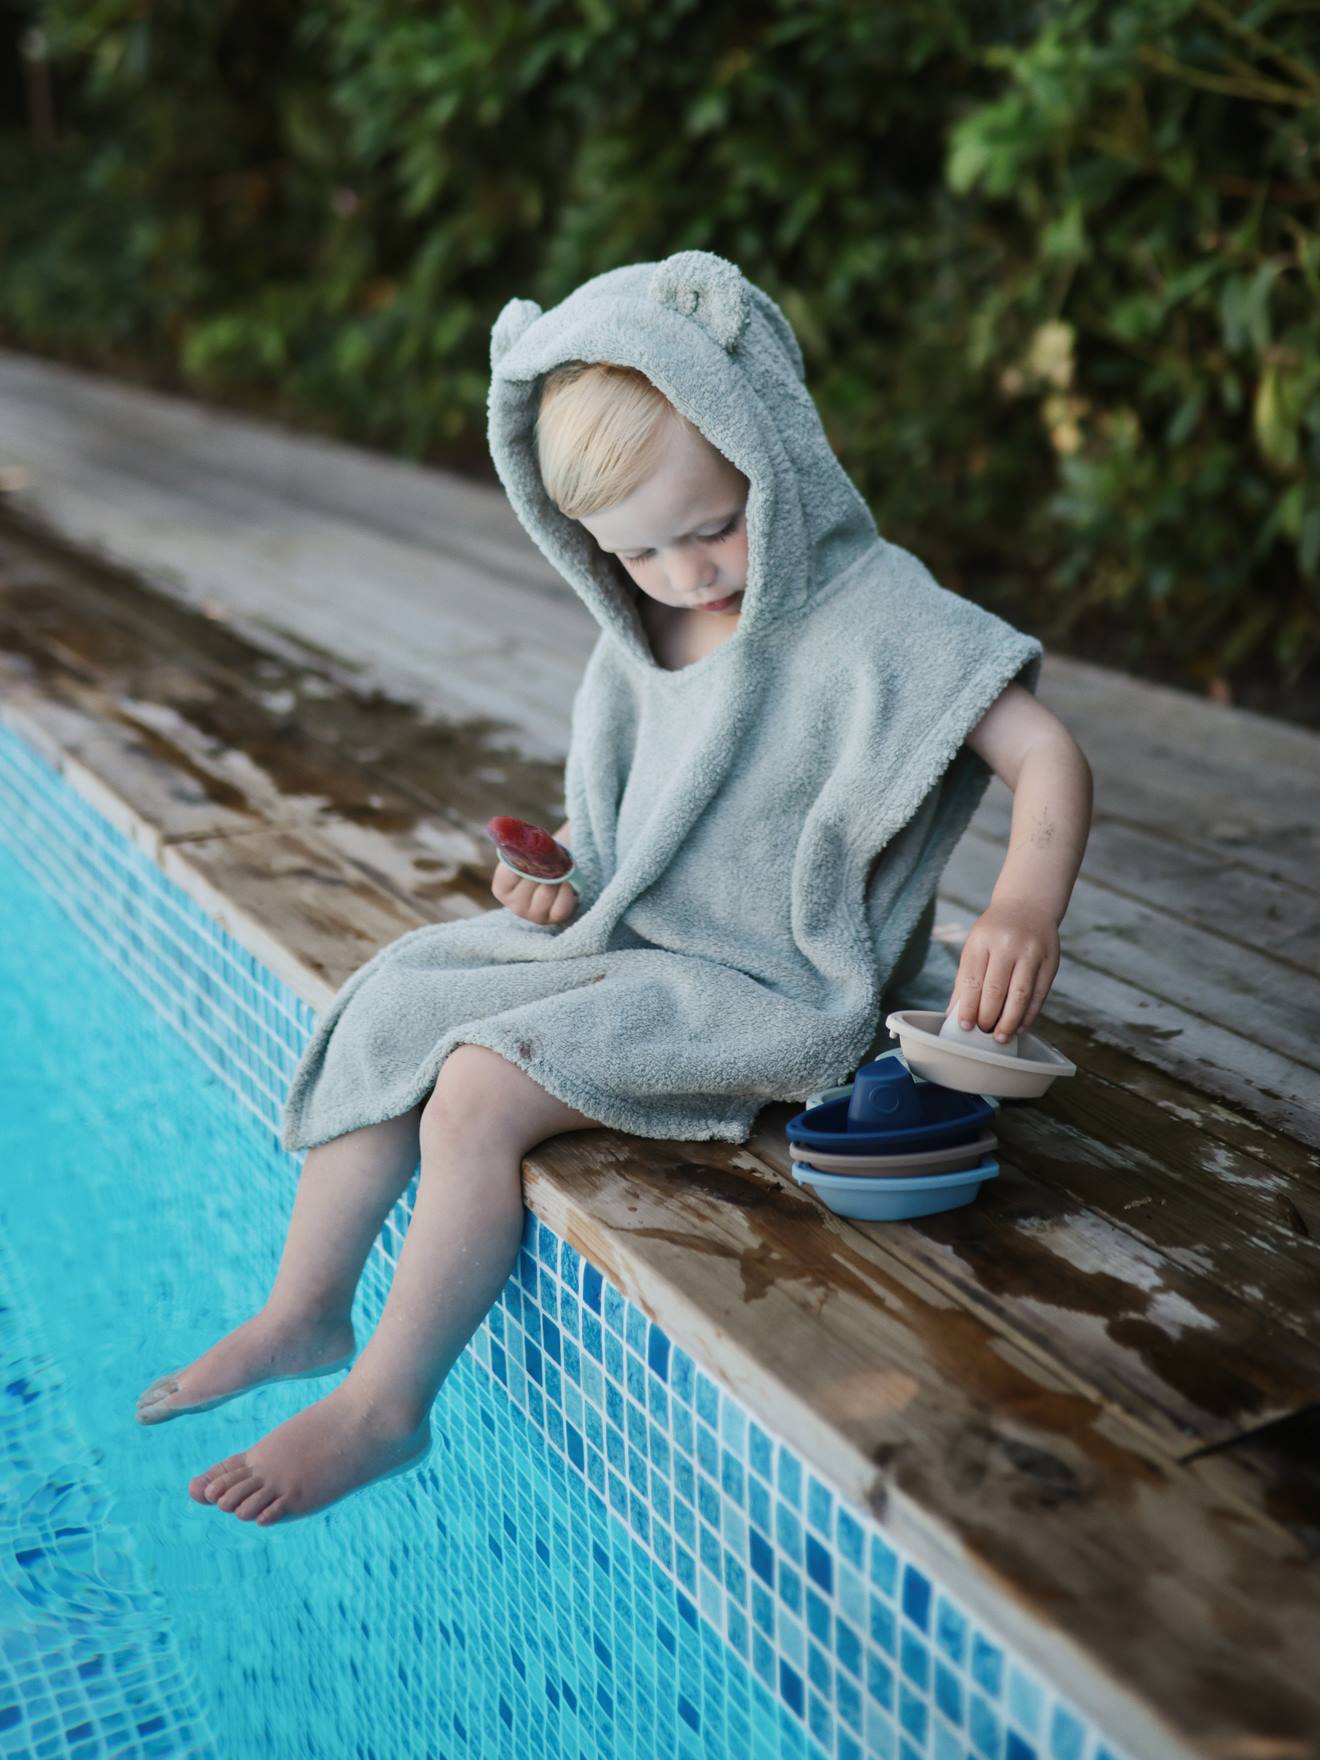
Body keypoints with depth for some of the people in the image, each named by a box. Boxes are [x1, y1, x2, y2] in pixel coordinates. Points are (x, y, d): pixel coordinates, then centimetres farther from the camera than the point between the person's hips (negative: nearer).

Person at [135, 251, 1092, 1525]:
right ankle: (307, 1311, 15)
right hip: (629, 942, 8)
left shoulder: (874, 613, -17)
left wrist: (1025, 906, -39)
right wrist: (564, 870, -2)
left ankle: (383, 1406, -6)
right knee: (388, 1011, 2)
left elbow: (1049, 759, -21)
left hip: (768, 990, -8)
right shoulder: (640, 638, 5)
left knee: (481, 1089, -22)